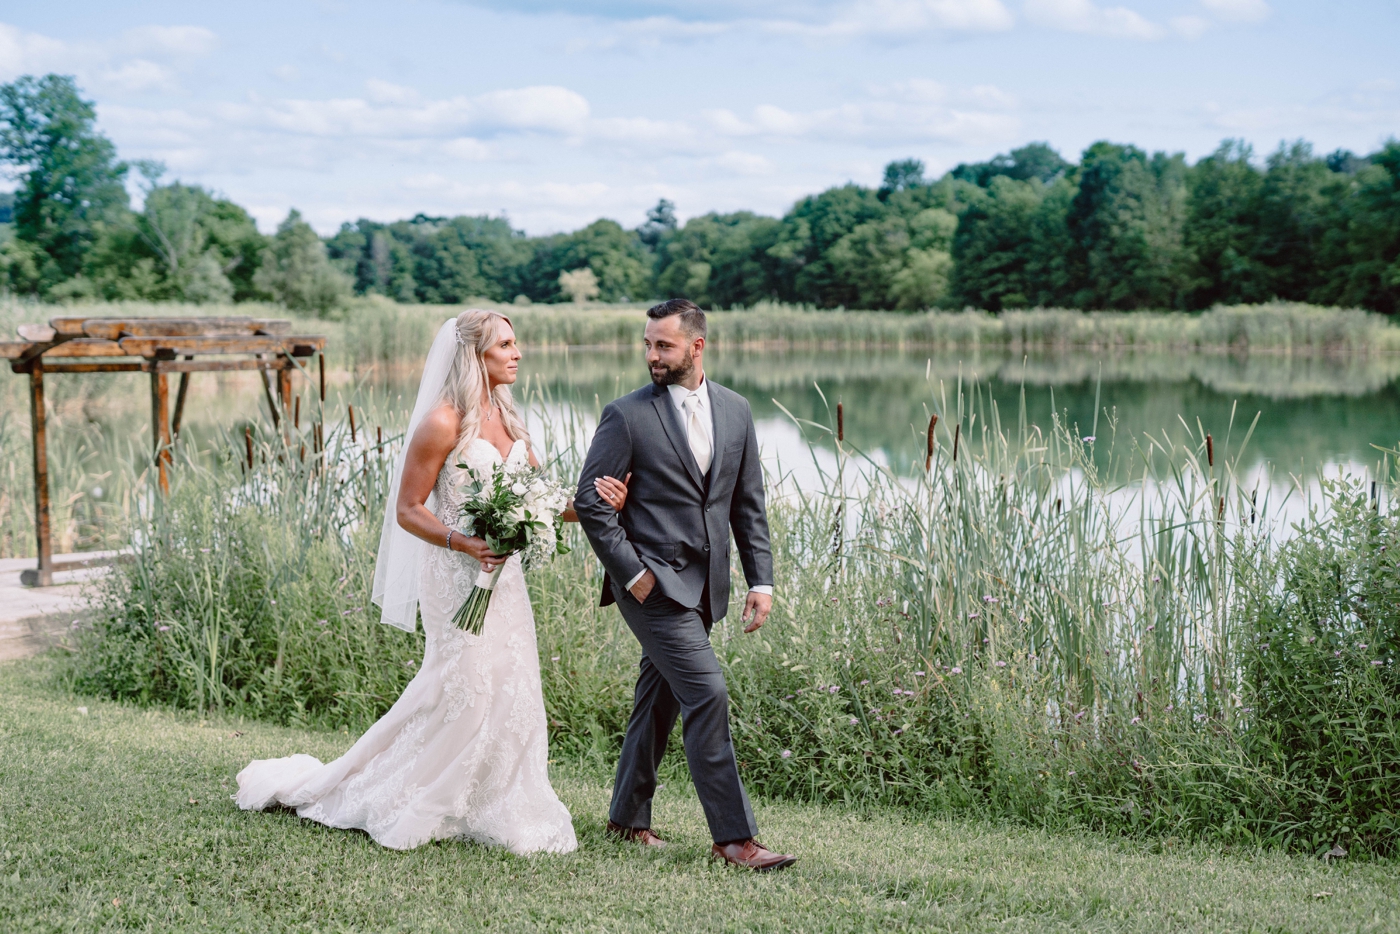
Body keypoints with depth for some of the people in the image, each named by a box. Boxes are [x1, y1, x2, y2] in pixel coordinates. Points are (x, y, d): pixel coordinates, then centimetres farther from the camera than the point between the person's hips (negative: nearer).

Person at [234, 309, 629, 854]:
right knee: (466, 689, -4)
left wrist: (594, 504, -6)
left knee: (509, 687, 6)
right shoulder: (443, 422, -12)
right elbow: (408, 510, -11)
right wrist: (464, 542, -25)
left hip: (502, 572, 7)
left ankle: (499, 812, 18)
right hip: (457, 576, -7)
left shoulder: (507, 418, 12)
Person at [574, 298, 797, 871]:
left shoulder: (735, 411, 8)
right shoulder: (627, 416, -7)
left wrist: (760, 581, 5)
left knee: (660, 700, 15)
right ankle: (733, 836, -8)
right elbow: (591, 503, -7)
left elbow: (748, 504, 11)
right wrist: (632, 573, -12)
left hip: (704, 585, 6)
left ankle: (628, 817, 30)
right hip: (652, 582, -6)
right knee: (706, 694, -13)